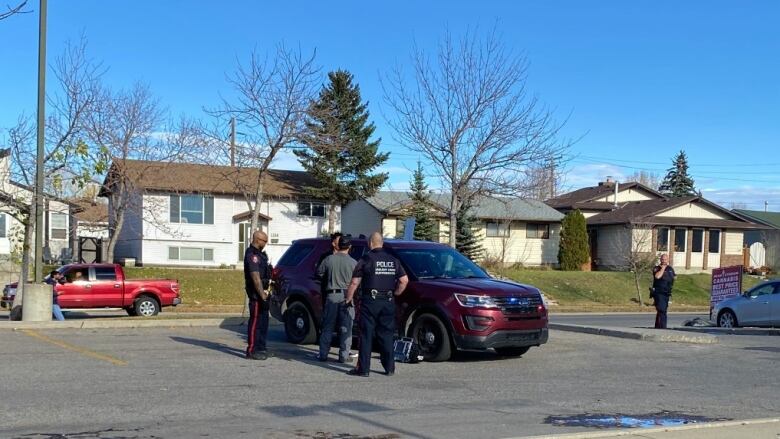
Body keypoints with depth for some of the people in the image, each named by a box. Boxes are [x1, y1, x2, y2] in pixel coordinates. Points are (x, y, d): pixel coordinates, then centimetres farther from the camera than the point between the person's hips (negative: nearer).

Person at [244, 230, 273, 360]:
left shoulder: (260, 254, 16)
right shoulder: (252, 255, -16)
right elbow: (255, 278, -21)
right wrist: (262, 295, -22)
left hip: (263, 291, 10)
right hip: (256, 293, -10)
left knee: (263, 321, 15)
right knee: (255, 322, -7)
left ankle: (260, 348, 23)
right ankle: (252, 351, -4)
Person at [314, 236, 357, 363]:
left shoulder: (329, 259, -2)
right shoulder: (353, 262, -6)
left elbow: (319, 273, 8)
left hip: (331, 296, 1)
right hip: (346, 296, -1)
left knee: (328, 327, 9)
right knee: (345, 328, 4)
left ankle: (323, 354, 11)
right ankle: (344, 355, 5)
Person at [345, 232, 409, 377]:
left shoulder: (366, 260, -5)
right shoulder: (393, 260, 8)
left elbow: (354, 283, -6)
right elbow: (404, 280, 5)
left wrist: (348, 299, 4)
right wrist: (395, 294, 16)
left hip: (370, 301, -4)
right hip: (388, 302, 4)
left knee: (366, 335, 0)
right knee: (386, 335, 11)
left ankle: (363, 368, 0)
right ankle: (389, 368, 14)